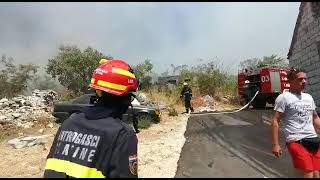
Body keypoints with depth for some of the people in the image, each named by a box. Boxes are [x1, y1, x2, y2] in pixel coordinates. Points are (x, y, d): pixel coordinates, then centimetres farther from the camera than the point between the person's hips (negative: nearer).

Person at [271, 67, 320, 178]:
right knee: (308, 175, -10)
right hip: (296, 142, -7)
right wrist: (275, 144, -14)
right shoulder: (283, 97, -6)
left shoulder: (308, 97, 16)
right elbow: (275, 121, -9)